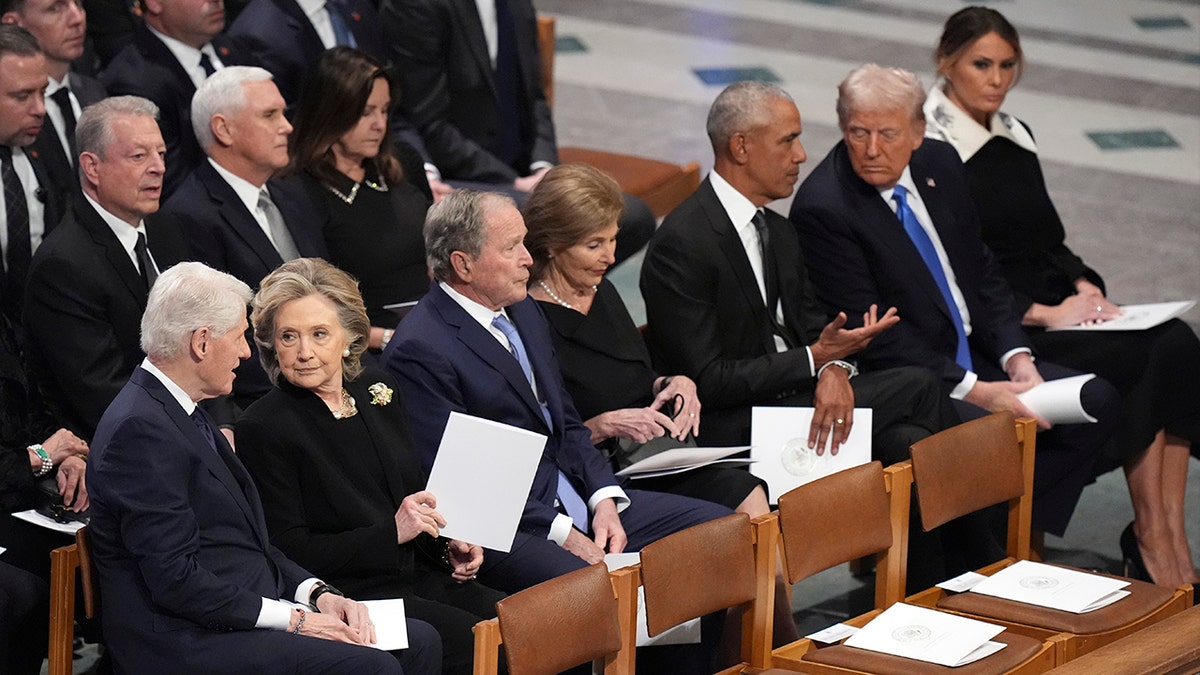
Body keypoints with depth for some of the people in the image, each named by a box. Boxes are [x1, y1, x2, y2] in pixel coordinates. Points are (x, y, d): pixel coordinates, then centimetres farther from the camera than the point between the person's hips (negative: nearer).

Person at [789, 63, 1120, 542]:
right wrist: (973, 390, -21)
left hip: (976, 359, 8)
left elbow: (982, 274, 14)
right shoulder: (822, 207, -17)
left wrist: (1015, 356, -3)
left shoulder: (939, 163, 6)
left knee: (1095, 401, -5)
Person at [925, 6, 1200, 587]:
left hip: (1057, 310, 7)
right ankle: (1152, 537, -17)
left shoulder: (1016, 138, 18)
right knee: (1144, 358, -26)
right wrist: (1044, 314, -16)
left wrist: (1083, 283, 2)